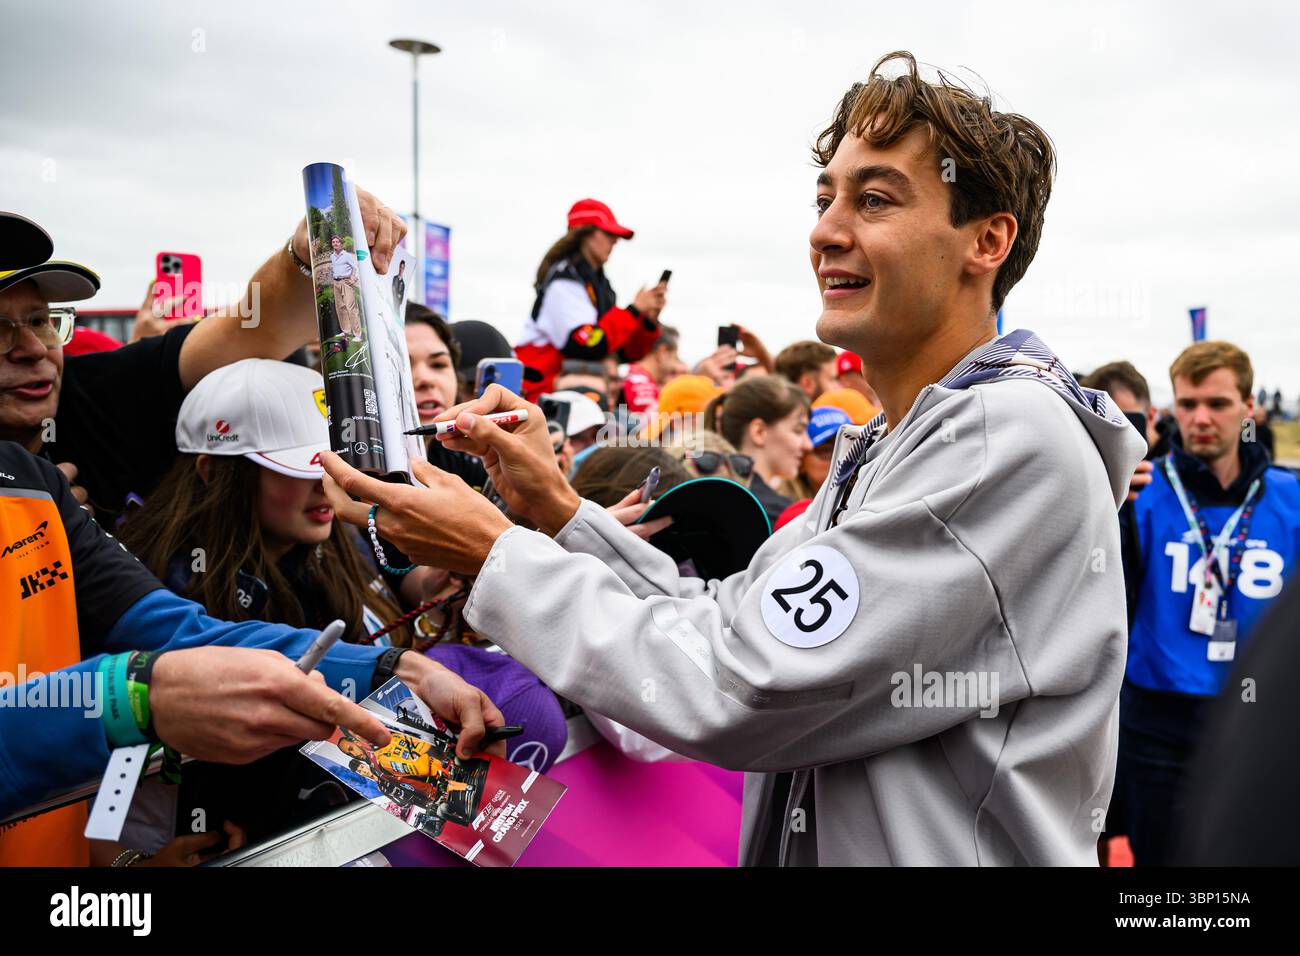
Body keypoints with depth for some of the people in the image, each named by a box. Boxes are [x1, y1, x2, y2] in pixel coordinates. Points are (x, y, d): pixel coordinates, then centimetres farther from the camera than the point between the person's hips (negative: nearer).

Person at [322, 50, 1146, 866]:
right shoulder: (887, 450, 9)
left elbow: (733, 692, -24)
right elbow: (731, 624, 7)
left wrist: (497, 556, -15)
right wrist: (560, 513, -3)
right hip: (806, 839, 8)